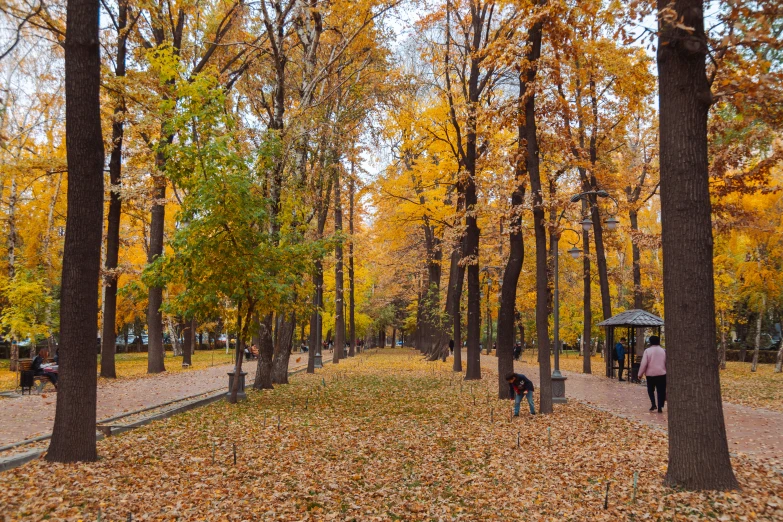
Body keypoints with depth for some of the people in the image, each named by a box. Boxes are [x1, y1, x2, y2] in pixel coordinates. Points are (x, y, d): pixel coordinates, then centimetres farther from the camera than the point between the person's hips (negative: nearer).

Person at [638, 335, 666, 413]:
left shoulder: (647, 351, -6)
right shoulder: (663, 351, 3)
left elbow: (643, 364, -9)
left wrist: (640, 374, -2)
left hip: (650, 374, -2)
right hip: (661, 374, 2)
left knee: (650, 390, 14)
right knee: (661, 391, 6)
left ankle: (653, 404, 0)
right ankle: (660, 407, 2)